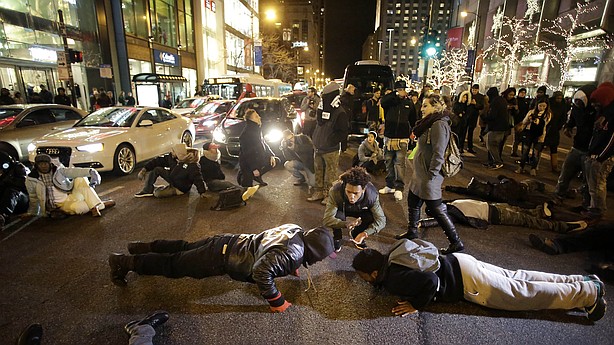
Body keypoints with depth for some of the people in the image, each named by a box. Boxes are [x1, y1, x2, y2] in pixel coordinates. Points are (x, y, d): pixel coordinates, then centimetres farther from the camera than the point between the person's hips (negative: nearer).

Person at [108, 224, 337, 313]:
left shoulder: (296, 230, -1)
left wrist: (291, 266, 13)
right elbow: (261, 271, -39)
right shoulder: (292, 253, -28)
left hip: (229, 243, 8)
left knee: (184, 249, 26)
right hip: (222, 260, -8)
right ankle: (122, 262, 24)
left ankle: (142, 247, 42)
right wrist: (276, 301, -24)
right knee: (173, 265, 9)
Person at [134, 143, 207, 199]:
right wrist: (145, 169, -11)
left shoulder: (192, 165, -31)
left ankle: (154, 189, 13)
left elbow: (198, 178, -29)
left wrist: (202, 192, -31)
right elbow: (159, 161, -6)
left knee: (158, 193, -24)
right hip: (172, 178, 7)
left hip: (180, 188, -6)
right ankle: (147, 190, 3)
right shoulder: (172, 157, -11)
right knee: (156, 169, -9)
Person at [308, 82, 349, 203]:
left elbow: (343, 132, -15)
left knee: (330, 172, 0)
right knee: (318, 170, 16)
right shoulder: (322, 109, 12)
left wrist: (331, 141, -20)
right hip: (318, 147, 8)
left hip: (331, 150, -8)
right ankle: (319, 192, 28)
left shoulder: (340, 113, -13)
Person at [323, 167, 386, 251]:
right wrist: (346, 224, -58)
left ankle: (356, 235, 5)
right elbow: (327, 220, -41)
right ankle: (337, 238, -1)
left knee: (372, 217, -27)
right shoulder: (335, 191, -39)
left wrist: (364, 234, -45)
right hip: (341, 210, -2)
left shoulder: (372, 194, -35)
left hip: (360, 211, 2)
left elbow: (381, 220, -29)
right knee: (338, 215, -34)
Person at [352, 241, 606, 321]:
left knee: (525, 294, 7)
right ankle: (584, 282, 30)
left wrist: (416, 306, -22)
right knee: (515, 279, 18)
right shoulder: (389, 259, 1)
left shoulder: (393, 281, -25)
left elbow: (430, 281, -38)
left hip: (466, 282, -8)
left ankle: (587, 293, 20)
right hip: (459, 264, 8)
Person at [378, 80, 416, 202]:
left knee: (400, 164, -7)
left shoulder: (409, 103, 6)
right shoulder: (390, 100, 2)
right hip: (389, 137, 2)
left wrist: (413, 131, 7)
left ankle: (399, 188, -3)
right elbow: (383, 101, -22)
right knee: (389, 163, 11)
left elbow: (413, 119, 14)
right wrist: (396, 94, -22)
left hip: (403, 138, -1)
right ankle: (390, 186, 23)